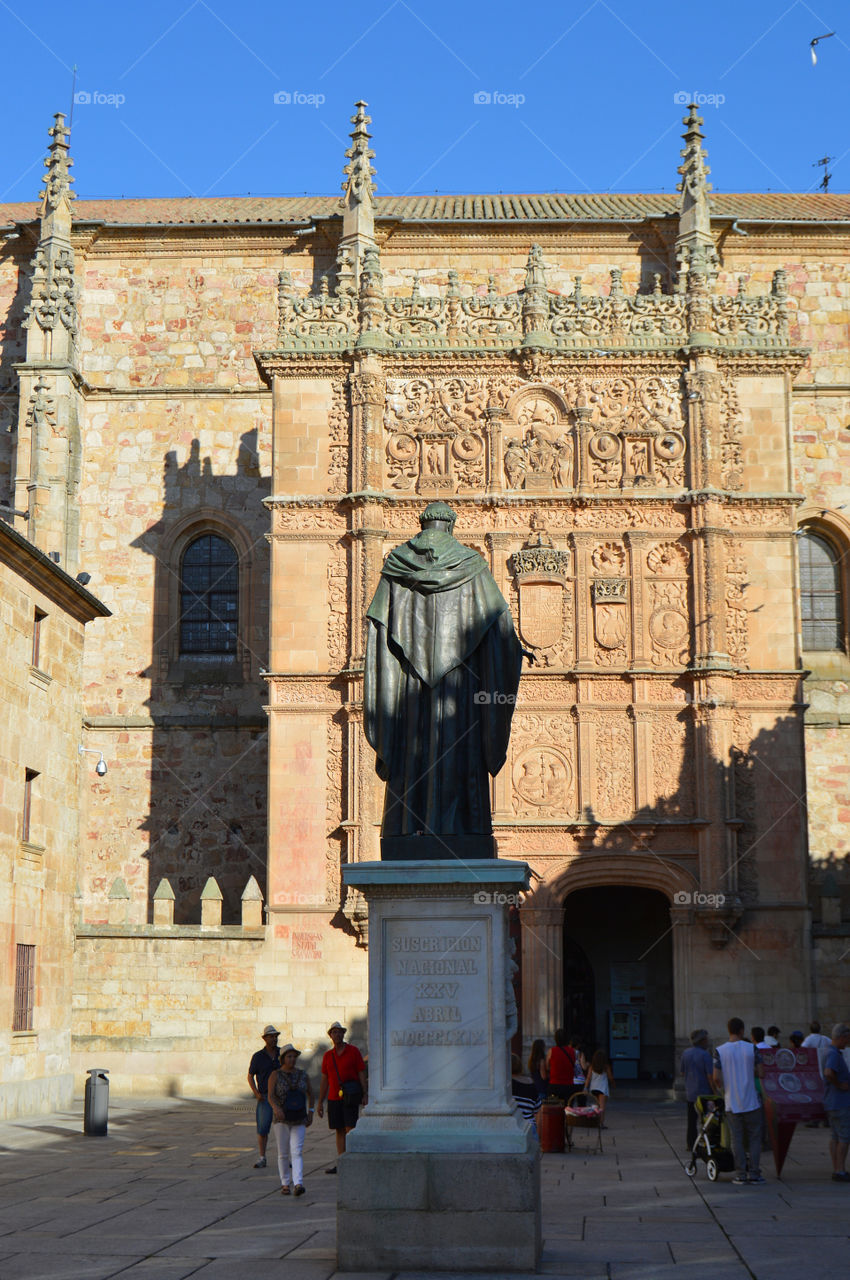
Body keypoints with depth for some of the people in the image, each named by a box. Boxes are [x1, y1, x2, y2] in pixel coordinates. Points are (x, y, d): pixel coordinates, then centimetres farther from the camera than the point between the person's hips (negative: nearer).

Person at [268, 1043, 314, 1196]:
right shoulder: (275, 1075, -2)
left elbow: (310, 1094, 21)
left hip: (299, 1120, 1)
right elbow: (270, 1096, -12)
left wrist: (310, 1111, 12)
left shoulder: (303, 1075, 8)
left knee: (297, 1152, -10)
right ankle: (284, 1184, 18)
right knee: (283, 1153, 5)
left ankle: (298, 1184, -20)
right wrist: (276, 1108, -31)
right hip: (281, 1119, -1)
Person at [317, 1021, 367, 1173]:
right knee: (339, 1131, 6)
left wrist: (365, 1095, -9)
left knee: (350, 1129, -11)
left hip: (350, 1097, -4)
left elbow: (362, 1074, -1)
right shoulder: (328, 1056, 11)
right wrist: (320, 1103, 11)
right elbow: (324, 1080, 14)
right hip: (333, 1098, 4)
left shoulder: (353, 1051, 0)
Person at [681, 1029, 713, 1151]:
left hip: (690, 1093, 6)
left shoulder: (686, 1053, 5)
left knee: (692, 1121, 12)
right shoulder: (705, 1055, -15)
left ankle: (691, 1144, 16)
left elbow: (682, 1071, 13)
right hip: (703, 1093, -6)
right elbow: (710, 1075, -17)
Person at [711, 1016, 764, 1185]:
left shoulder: (720, 1051, -6)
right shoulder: (751, 1048, -5)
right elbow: (761, 1073, -6)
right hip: (751, 1101, 0)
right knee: (754, 1138, 10)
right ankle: (754, 1173, 9)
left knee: (737, 1139, 6)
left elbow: (716, 1078, -8)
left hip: (732, 1103, 0)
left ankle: (740, 1175, 7)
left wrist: (721, 1091, 13)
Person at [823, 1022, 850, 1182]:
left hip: (833, 1102, 10)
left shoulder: (833, 1052, 15)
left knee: (836, 1137, 11)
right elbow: (828, 1073, -35)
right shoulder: (834, 1054, -19)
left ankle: (837, 1170, 14)